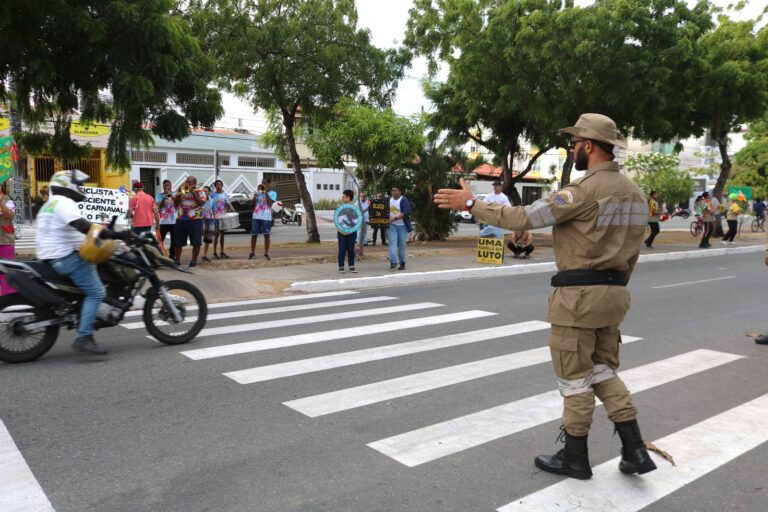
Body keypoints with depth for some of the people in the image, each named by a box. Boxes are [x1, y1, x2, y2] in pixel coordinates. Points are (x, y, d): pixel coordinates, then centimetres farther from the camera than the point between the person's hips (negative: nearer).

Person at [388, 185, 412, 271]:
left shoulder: (404, 200, -8)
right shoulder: (389, 199, 10)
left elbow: (405, 213, -18)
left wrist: (394, 218, -27)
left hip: (402, 225, -4)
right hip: (392, 225, 4)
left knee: (402, 244, 2)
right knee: (392, 243, -10)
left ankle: (402, 263, 10)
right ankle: (393, 262, -18)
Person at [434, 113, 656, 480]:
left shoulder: (585, 189, -18)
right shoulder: (634, 192, 10)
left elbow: (524, 218, -19)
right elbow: (632, 252, 15)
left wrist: (471, 204, -11)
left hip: (578, 295, -8)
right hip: (612, 293, 9)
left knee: (574, 377, 5)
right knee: (603, 371, 19)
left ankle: (575, 457, 19)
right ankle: (634, 451, 17)